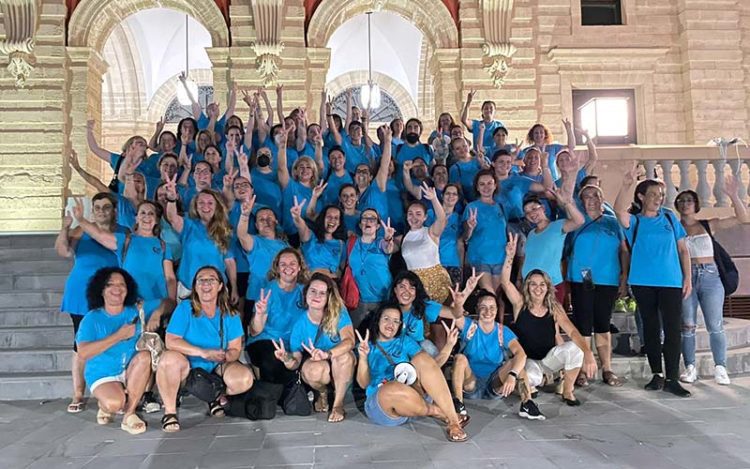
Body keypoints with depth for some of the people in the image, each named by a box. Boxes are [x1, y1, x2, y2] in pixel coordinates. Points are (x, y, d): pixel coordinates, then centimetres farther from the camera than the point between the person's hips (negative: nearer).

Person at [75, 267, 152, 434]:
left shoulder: (136, 313, 1)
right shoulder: (92, 318, -7)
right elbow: (83, 353, -20)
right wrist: (118, 336, -23)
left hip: (130, 374, 3)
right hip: (102, 376, -3)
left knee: (145, 355, -29)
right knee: (114, 403, -33)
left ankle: (129, 413, -18)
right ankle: (104, 404, 8)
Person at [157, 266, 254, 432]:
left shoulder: (230, 314, -3)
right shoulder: (185, 308, -9)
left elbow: (235, 350, -5)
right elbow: (171, 341, -18)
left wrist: (224, 356, -29)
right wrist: (204, 353, -27)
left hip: (217, 368, 2)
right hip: (187, 366, -1)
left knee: (245, 379, -25)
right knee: (170, 358, -34)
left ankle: (218, 397, 9)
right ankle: (170, 411, -14)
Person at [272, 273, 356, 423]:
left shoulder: (339, 313, -16)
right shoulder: (300, 323, -12)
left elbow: (349, 341, -31)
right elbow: (297, 360, -10)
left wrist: (327, 354, -49)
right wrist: (288, 359, -34)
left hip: (340, 369, 0)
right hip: (312, 364, 1)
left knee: (345, 355, -33)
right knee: (316, 369, -34)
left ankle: (338, 404, -12)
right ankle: (322, 392, 4)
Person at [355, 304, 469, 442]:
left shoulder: (405, 341, 18)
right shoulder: (367, 346, 11)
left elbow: (430, 366, 8)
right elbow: (363, 383, -1)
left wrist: (449, 345, -6)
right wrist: (363, 357, -17)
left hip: (411, 394, 3)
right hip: (379, 403, -3)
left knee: (422, 358, -23)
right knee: (394, 388, -39)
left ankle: (453, 421, -30)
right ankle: (439, 412, -16)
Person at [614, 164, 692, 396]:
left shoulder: (669, 217, 11)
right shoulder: (634, 221, 4)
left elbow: (682, 249, 12)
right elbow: (619, 210, -20)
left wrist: (688, 277, 5)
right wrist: (626, 185, -32)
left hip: (671, 282, 1)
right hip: (643, 282, -1)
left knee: (673, 329, -4)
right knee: (651, 328, 8)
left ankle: (672, 379, 2)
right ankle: (657, 374, 19)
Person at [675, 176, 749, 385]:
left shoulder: (709, 224, 8)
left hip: (710, 276, 1)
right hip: (685, 277, -1)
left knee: (715, 325, -1)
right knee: (687, 325, 1)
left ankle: (720, 367, 8)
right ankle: (690, 367, 9)